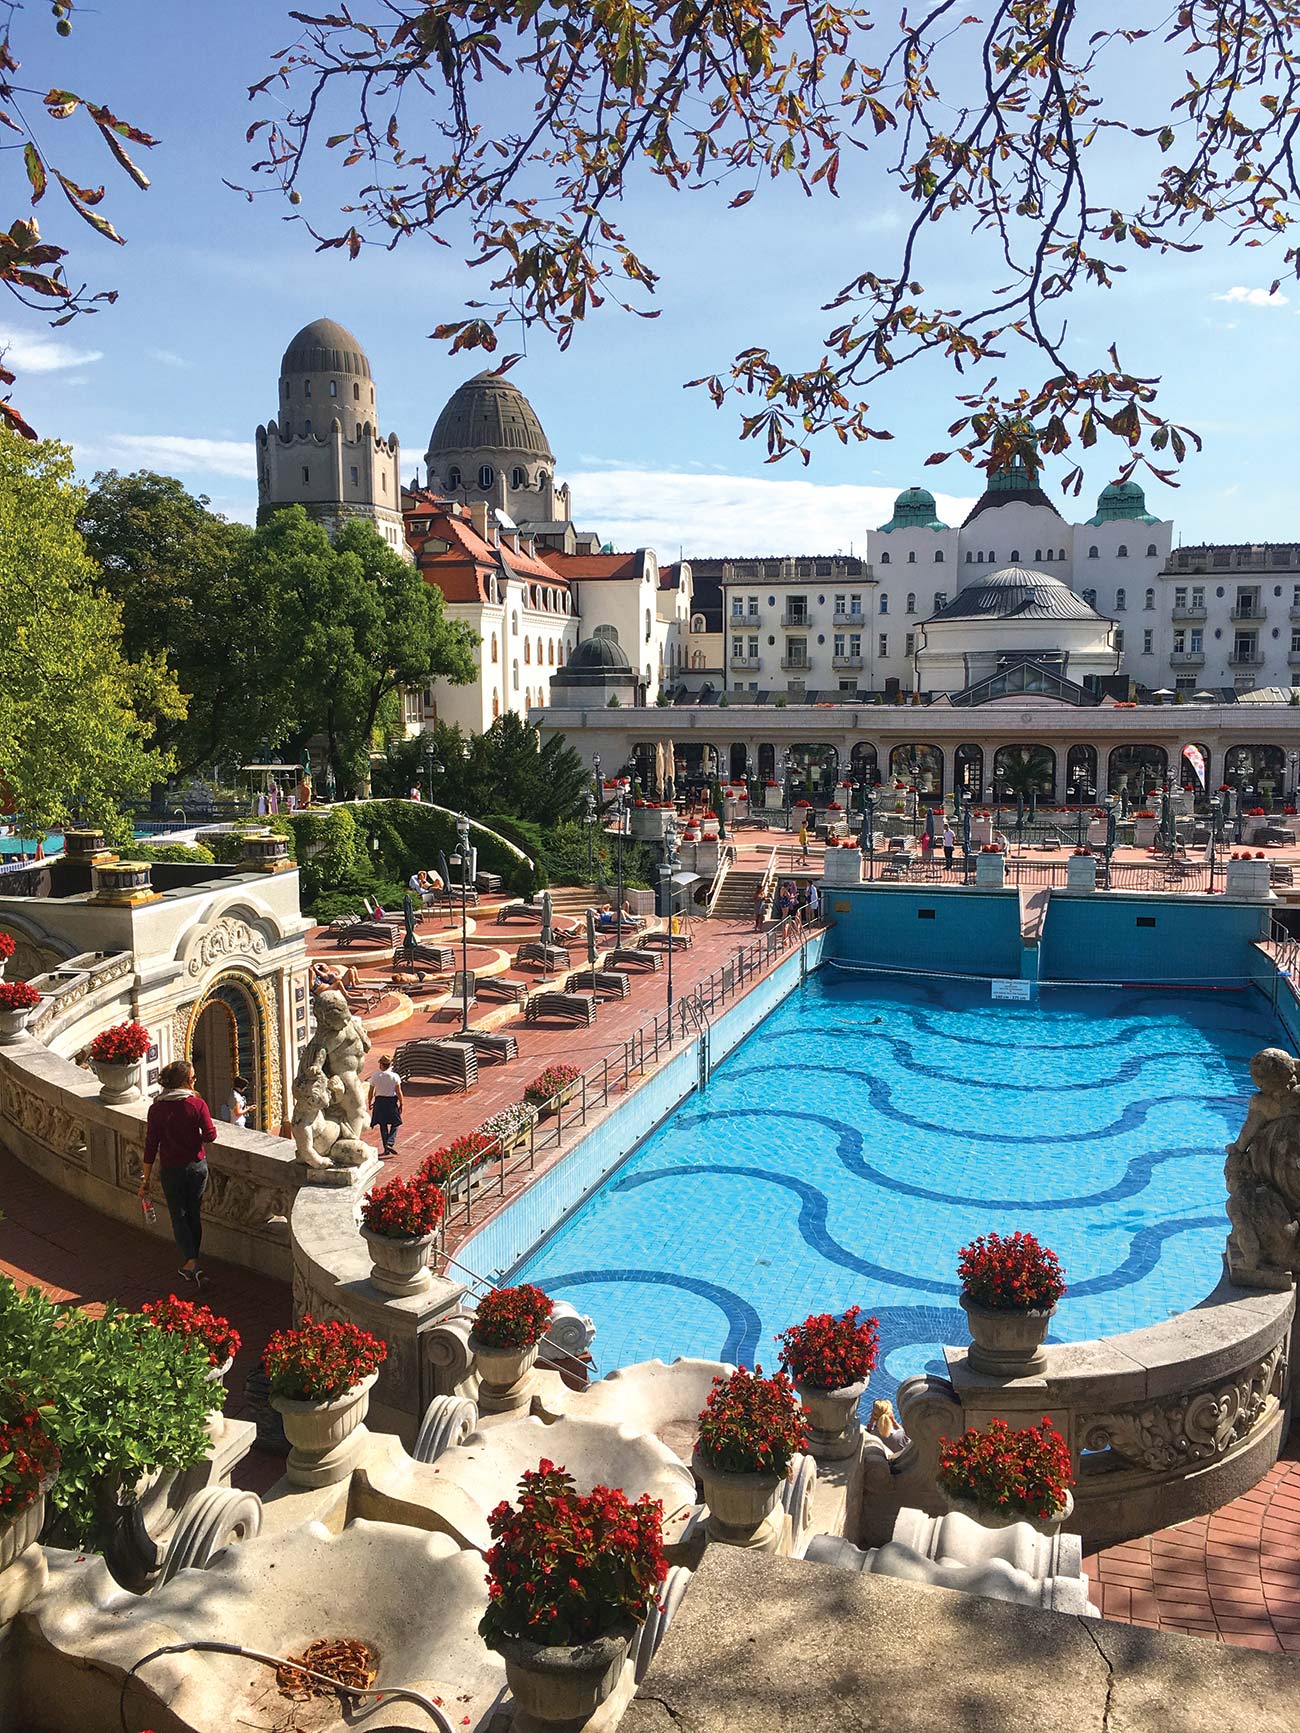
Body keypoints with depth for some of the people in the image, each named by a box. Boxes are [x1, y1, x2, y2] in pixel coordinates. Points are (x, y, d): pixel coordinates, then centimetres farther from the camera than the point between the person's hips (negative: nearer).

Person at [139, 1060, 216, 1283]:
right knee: (194, 1215, 16)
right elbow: (210, 1135, -14)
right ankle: (192, 1262, 26)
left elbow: (151, 1146, -6)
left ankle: (192, 1262, -7)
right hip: (197, 1166, 1)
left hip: (171, 1170, 0)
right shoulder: (198, 1104, -12)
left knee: (179, 1217, 8)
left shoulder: (157, 1109, -8)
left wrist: (146, 1180, 1)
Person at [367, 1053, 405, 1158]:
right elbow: (398, 1092, -9)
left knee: (383, 1126, 13)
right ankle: (390, 1143, -7)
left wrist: (369, 1103, 14)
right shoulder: (394, 1076, -10)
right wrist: (401, 1104, 2)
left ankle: (386, 1150, 18)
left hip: (379, 1101, 2)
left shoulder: (375, 1076, -7)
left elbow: (371, 1092, -1)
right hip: (392, 1101, -2)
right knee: (394, 1124, 13)